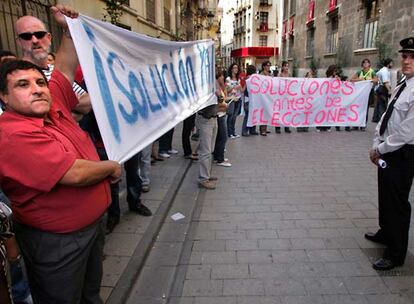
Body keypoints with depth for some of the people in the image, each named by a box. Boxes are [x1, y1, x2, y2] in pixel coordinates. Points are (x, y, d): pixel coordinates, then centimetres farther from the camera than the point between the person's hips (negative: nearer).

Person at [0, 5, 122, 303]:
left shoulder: (52, 105, -1)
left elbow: (66, 68, 12)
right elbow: (74, 174, -31)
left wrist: (70, 28, 4)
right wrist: (112, 167, -14)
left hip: (93, 223, 8)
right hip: (57, 242, -8)